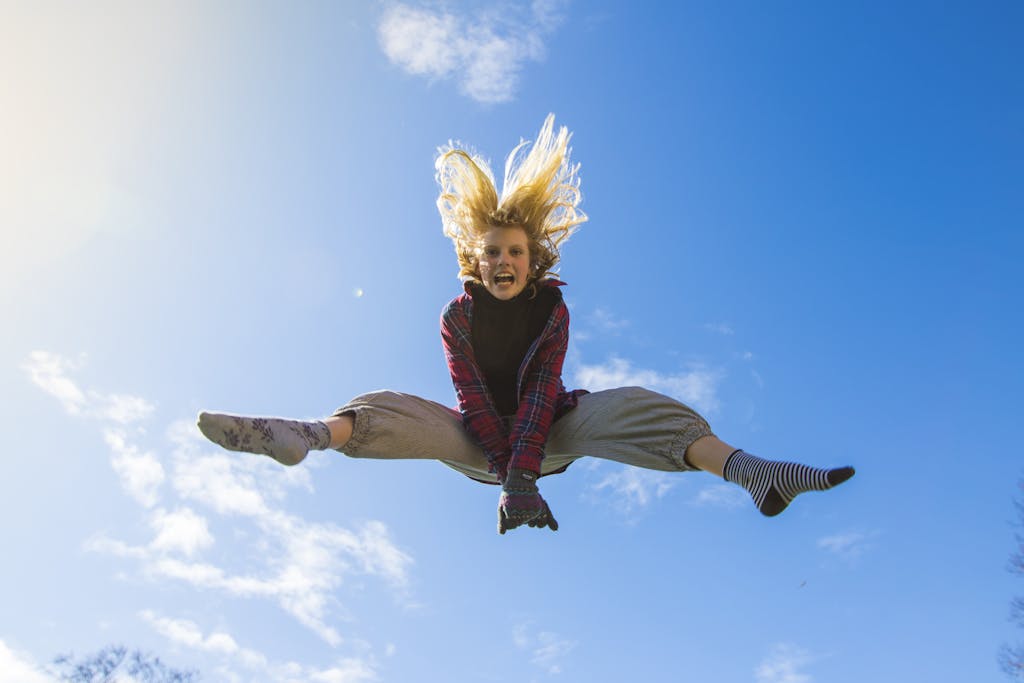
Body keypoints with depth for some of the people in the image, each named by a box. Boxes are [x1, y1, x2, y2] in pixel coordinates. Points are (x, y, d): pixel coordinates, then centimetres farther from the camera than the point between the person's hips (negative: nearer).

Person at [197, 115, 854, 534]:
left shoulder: (552, 309, -11)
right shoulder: (459, 314, -10)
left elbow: (541, 395, -22)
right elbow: (472, 398, -18)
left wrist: (522, 475, -34)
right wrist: (506, 471, -30)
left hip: (548, 432, -1)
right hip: (481, 440, 1)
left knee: (624, 405, -27)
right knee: (394, 408, -22)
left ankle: (746, 467, -43)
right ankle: (304, 436, -50)